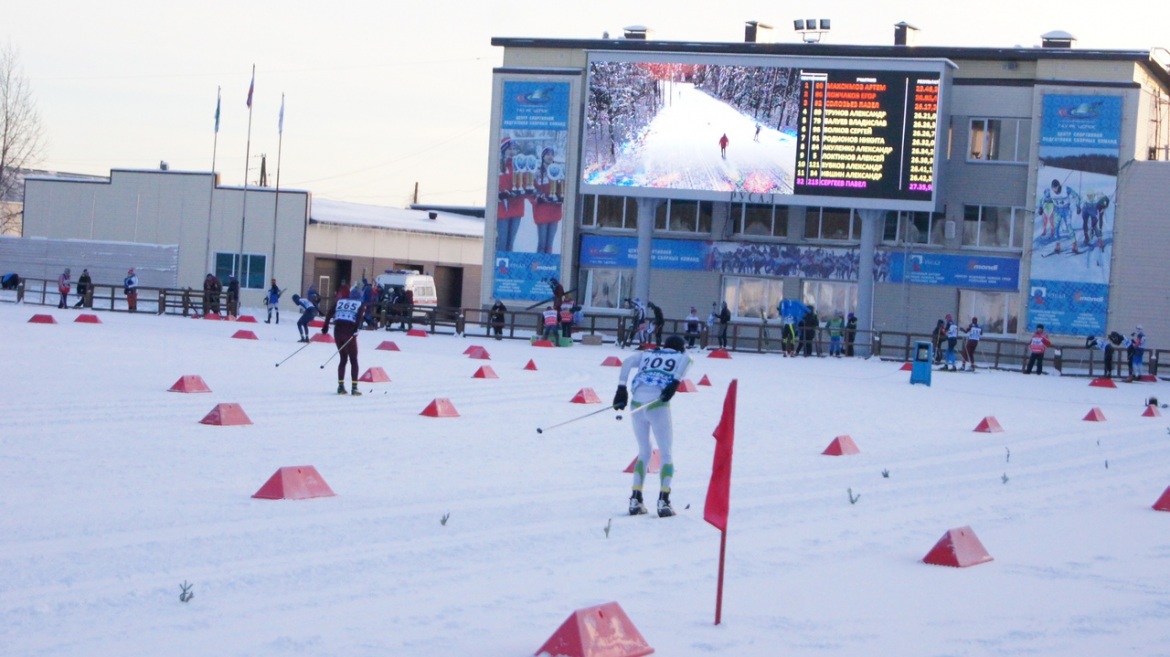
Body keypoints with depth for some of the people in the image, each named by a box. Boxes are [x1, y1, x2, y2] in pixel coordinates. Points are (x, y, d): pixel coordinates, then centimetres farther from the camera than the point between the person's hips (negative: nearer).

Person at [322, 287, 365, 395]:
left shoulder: (340, 302, 18)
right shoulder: (359, 304, 8)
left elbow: (329, 313, 9)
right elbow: (359, 316, -12)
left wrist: (325, 327, 11)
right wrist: (355, 328, -22)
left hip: (337, 331, 4)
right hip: (349, 332, -4)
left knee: (343, 359, 18)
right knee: (353, 360, 6)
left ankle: (340, 386, 11)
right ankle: (354, 387, -3)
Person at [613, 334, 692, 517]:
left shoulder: (647, 354, 26)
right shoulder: (682, 356, 19)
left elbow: (627, 363, 11)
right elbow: (686, 361, -5)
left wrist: (621, 389, 5)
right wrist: (675, 383, -13)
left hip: (637, 403, 3)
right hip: (657, 404, -3)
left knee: (644, 452, 19)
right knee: (666, 454, 8)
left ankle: (635, 499, 9)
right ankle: (663, 501, -7)